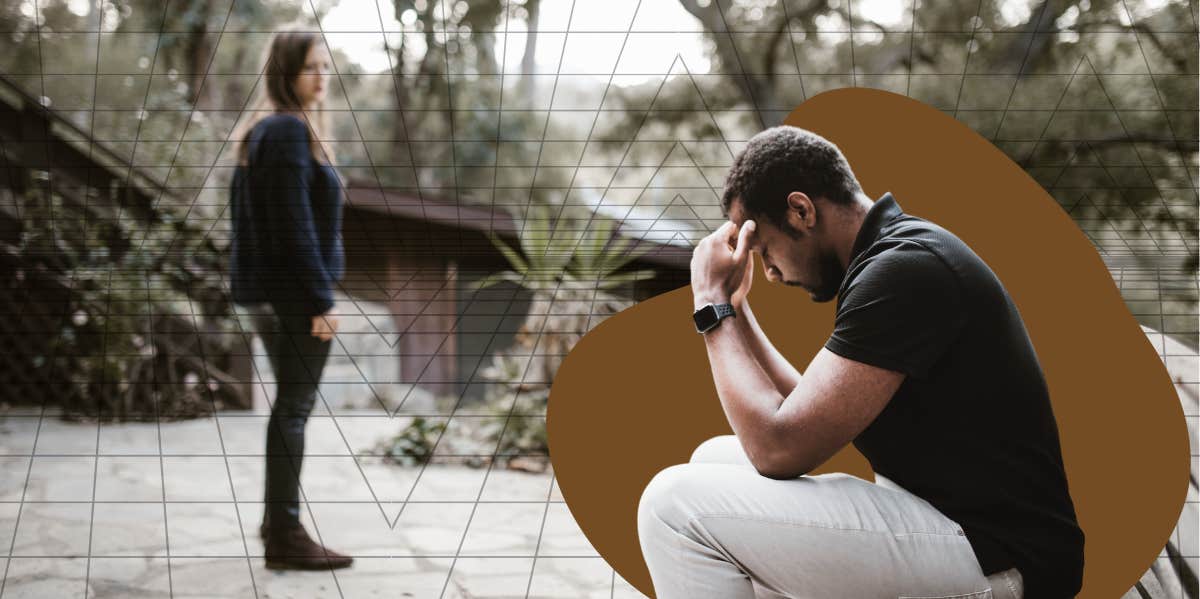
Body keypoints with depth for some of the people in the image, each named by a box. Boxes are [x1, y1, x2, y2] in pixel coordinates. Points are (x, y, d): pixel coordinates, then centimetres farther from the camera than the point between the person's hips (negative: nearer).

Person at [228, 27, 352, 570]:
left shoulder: (260, 130, 15)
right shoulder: (290, 130, -15)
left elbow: (243, 211, 18)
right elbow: (296, 224, -21)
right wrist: (321, 297, -20)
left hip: (266, 291, 10)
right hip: (293, 291, -10)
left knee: (289, 404, 18)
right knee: (294, 408, -5)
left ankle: (276, 522, 27)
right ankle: (285, 536, 0)